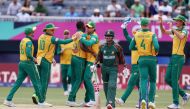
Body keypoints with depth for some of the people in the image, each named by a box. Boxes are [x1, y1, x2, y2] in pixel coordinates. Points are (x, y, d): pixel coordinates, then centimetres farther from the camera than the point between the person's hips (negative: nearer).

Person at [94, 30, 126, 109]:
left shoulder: (117, 47, -3)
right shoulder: (102, 47, 7)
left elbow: (121, 58, 3)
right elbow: (99, 57, 12)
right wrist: (95, 64, -2)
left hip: (113, 68, -4)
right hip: (104, 68, 5)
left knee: (112, 86, -17)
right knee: (106, 86, 10)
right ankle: (109, 102, 24)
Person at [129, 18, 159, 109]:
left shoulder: (137, 35, 3)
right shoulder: (152, 35, -7)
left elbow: (131, 47, 9)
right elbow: (156, 46, -20)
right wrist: (156, 52, 2)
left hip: (141, 60, 1)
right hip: (151, 59, -1)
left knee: (143, 80, -5)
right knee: (152, 80, 14)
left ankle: (143, 99, -29)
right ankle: (151, 101, 9)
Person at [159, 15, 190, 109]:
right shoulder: (175, 30, 15)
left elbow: (181, 37, -30)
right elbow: (164, 31, 25)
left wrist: (172, 28, -24)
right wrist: (161, 24, 8)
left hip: (179, 57, -9)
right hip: (173, 57, 9)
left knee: (174, 80, -10)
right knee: (167, 79, 9)